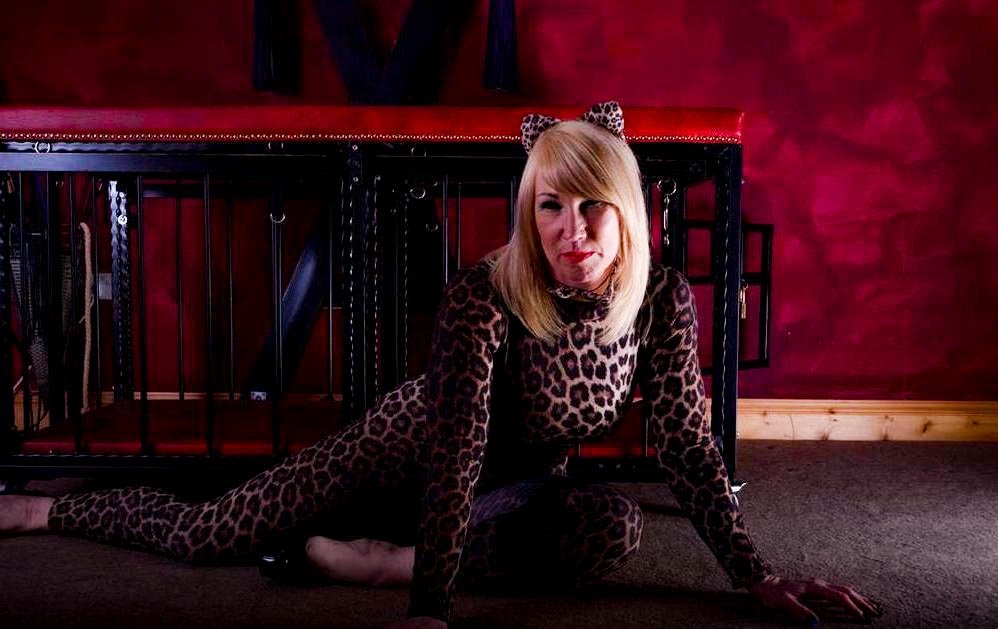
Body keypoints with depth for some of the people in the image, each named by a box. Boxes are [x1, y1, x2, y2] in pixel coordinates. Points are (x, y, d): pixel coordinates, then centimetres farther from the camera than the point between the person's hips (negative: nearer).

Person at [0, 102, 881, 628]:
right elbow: (455, 451, -36)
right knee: (206, 534, -2)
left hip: (520, 481, 4)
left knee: (619, 529, -28)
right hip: (409, 445, -3)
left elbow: (687, 444, -15)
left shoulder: (664, 298, -19)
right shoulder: (485, 295, -32)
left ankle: (373, 558, -21)